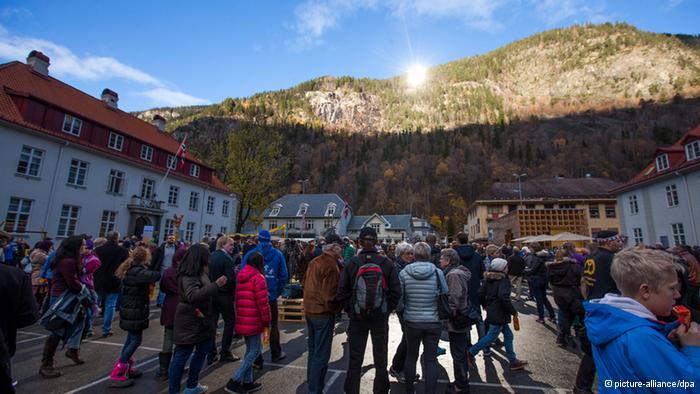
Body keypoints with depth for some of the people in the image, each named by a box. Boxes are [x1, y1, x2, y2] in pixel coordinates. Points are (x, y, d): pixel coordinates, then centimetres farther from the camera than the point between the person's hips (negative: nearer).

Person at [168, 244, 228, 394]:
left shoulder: (199, 273, 8)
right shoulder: (188, 276, -22)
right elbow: (193, 296, -37)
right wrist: (216, 285, -37)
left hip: (201, 320, 10)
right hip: (189, 322, -10)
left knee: (203, 350, 19)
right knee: (181, 356, 3)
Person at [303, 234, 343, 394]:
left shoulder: (314, 262, 4)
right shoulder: (331, 266, -21)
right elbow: (330, 295, -21)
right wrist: (336, 309, -6)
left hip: (309, 310, 9)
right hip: (323, 313, -9)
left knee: (313, 350, 24)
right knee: (321, 355, 5)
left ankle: (311, 380, 41)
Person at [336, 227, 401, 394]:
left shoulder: (351, 264, -9)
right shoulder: (387, 263, -9)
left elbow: (342, 292, -8)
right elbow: (396, 291, -7)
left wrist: (350, 311, 4)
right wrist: (387, 310, 5)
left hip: (357, 317, 0)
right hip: (381, 318, 0)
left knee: (355, 361, 15)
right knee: (380, 360, 18)